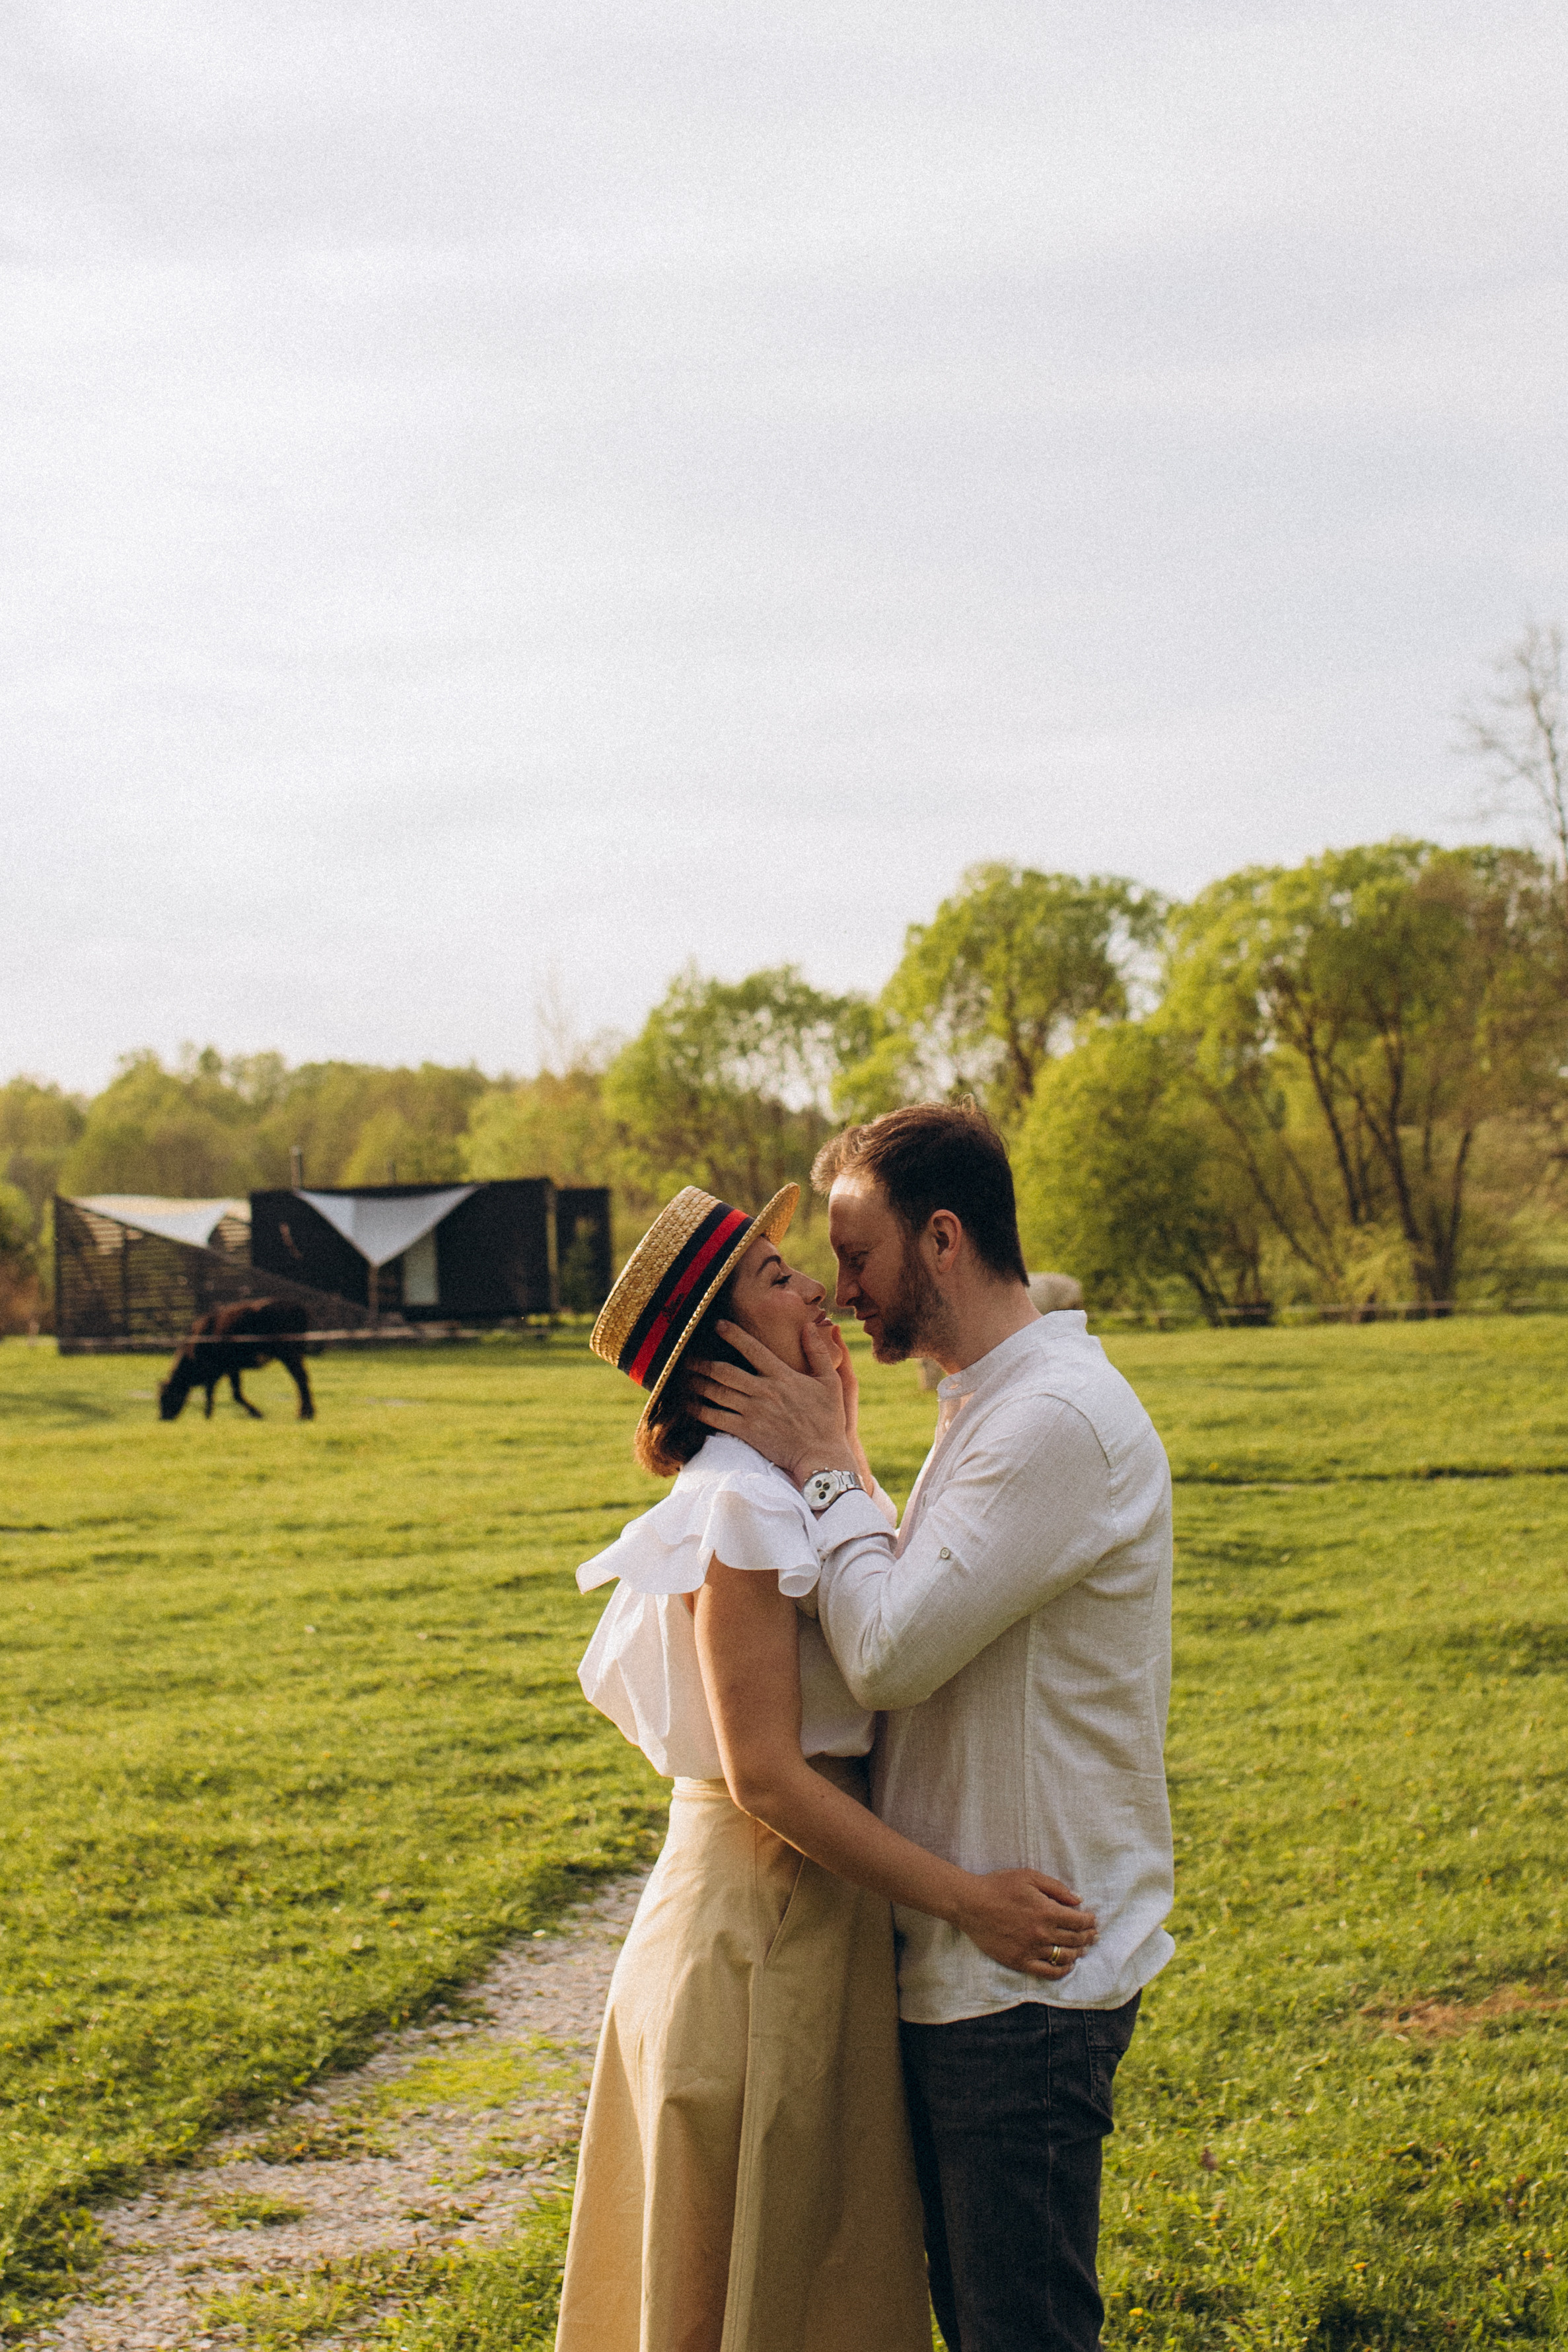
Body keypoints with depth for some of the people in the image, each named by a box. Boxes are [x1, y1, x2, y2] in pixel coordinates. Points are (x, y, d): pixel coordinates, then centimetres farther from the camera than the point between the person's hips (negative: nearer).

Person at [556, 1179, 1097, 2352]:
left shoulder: (811, 1486, 10)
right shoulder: (743, 1508, -19)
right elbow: (766, 1779, -22)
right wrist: (966, 1899, -22)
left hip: (816, 1914, 9)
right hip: (764, 1930, -9)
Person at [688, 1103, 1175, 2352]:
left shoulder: (1059, 1419, -21)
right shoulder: (994, 1405, 14)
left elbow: (890, 1652, -24)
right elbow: (906, 1624, 14)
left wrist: (826, 1464, -12)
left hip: (1028, 1977, -10)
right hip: (962, 1960, 10)